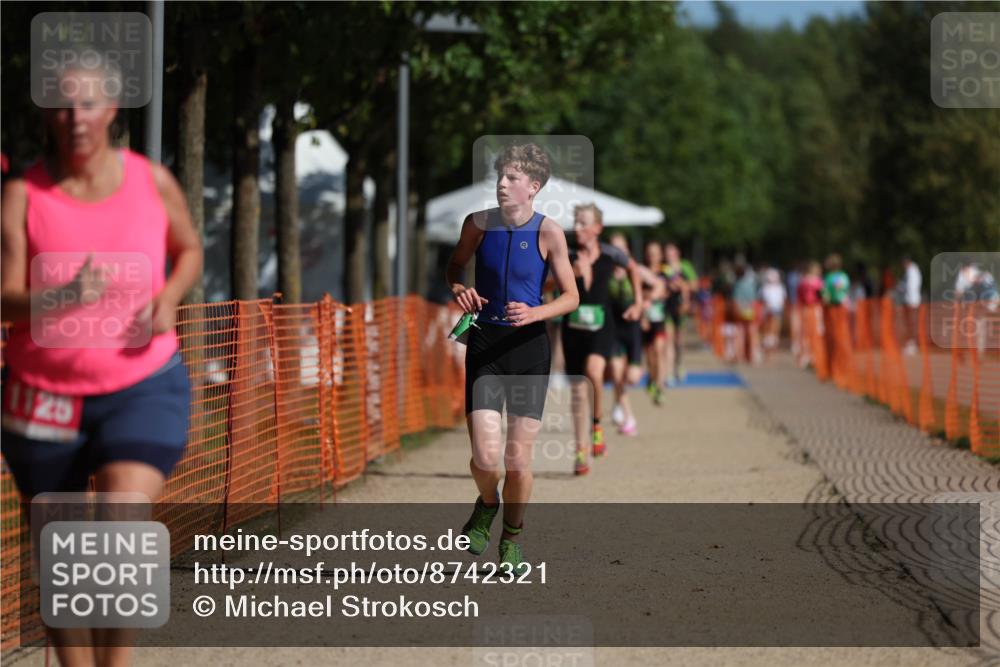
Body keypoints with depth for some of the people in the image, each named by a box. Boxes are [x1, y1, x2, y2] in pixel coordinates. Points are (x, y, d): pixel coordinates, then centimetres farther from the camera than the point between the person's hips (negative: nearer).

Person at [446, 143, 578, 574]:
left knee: (518, 458, 0)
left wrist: (534, 313, -21)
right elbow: (455, 266, 16)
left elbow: (571, 297, -2)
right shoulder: (478, 223, -1)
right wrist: (458, 289, -6)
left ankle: (512, 539, 23)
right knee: (485, 456, -11)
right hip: (484, 344, 1)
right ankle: (487, 505, 24)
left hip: (528, 346, -1)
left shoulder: (548, 233, -7)